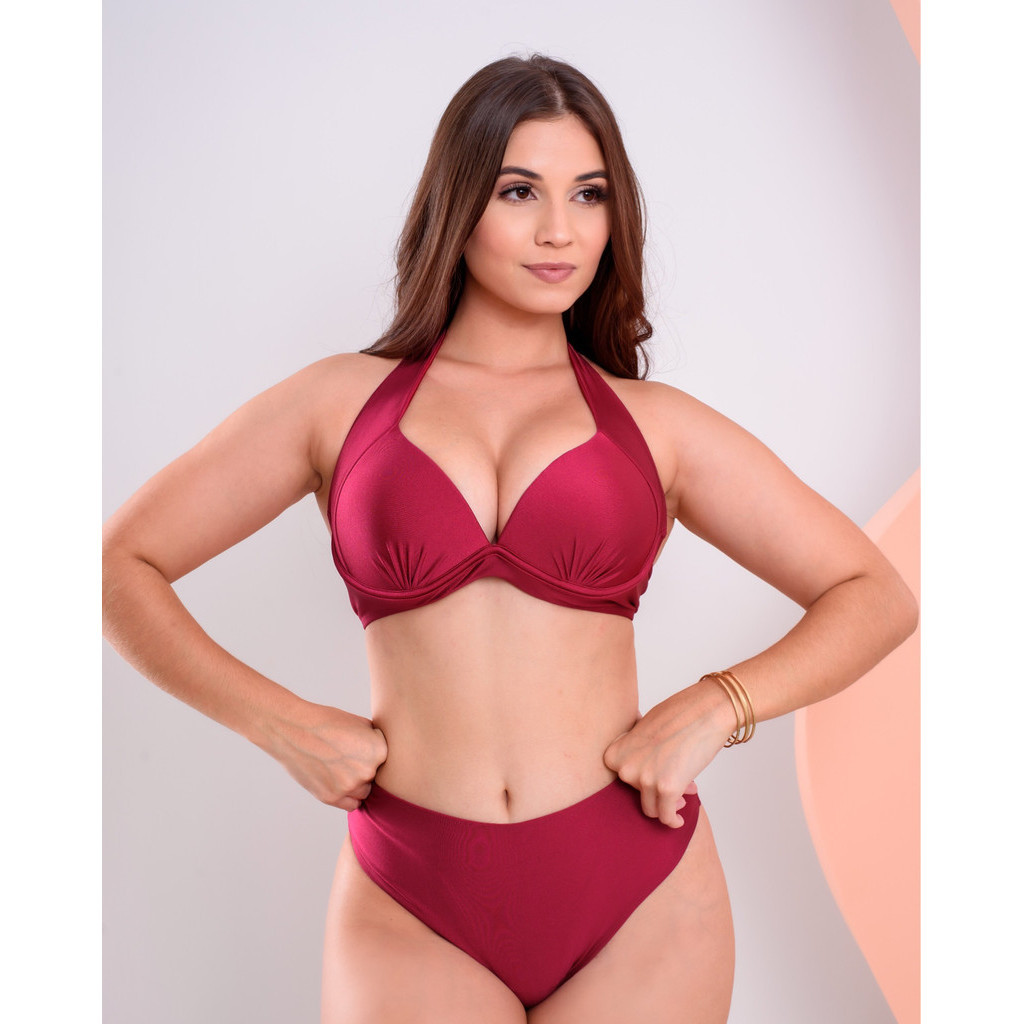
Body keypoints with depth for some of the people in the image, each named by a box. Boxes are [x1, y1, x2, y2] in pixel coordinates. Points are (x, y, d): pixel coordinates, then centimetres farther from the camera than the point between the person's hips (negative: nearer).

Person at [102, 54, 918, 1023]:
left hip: (641, 901, 2)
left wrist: (714, 707, -8)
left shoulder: (654, 423, 5)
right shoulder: (342, 400, 4)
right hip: (412, 912, -1)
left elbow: (876, 595, 7)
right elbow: (118, 564, 5)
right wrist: (281, 723, -5)